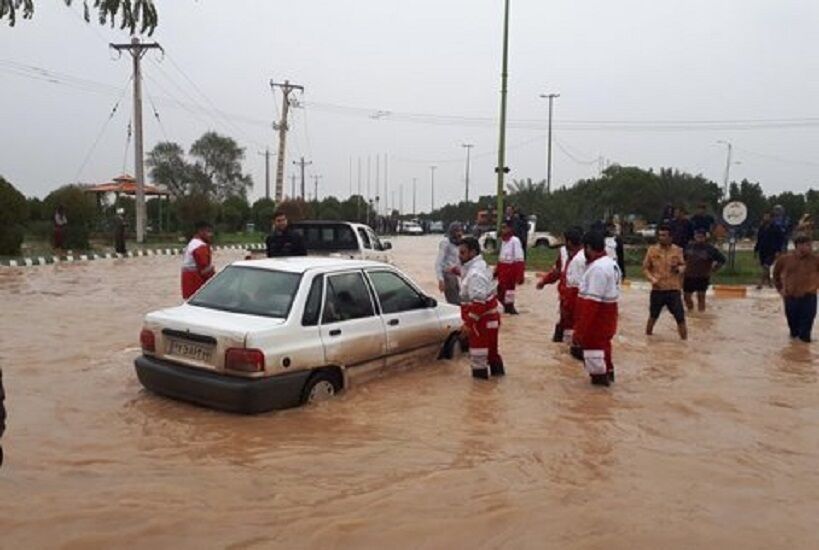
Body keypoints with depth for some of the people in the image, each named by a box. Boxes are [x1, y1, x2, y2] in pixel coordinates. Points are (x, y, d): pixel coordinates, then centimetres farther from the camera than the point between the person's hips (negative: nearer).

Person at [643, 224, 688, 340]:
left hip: (674, 289, 0)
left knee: (680, 318, -3)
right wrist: (651, 278, -13)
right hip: (657, 289, 1)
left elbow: (683, 265, 9)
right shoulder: (652, 250, -2)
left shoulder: (677, 250, -1)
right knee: (653, 316, 16)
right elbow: (645, 267, 4)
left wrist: (679, 268, -14)